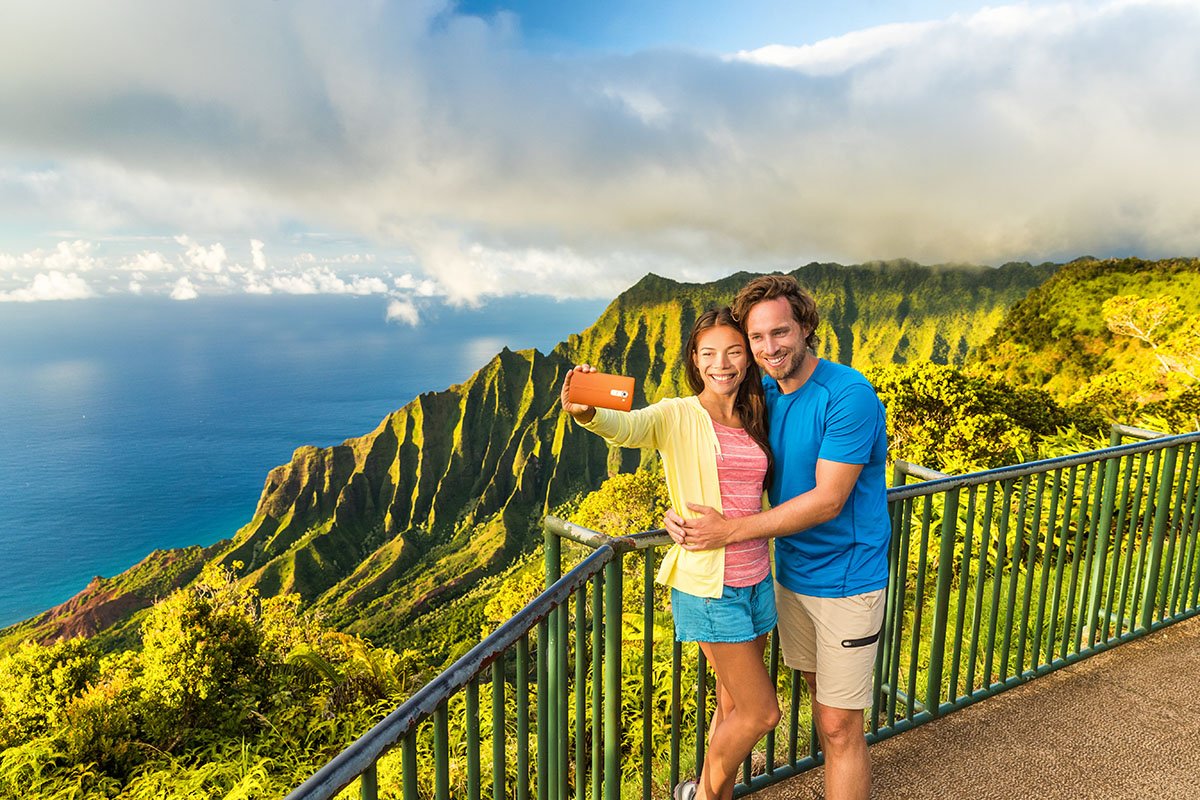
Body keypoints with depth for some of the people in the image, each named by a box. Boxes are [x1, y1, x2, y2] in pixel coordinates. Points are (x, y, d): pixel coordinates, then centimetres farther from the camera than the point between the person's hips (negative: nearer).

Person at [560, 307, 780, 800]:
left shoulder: (753, 422, 7)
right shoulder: (676, 417, -11)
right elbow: (626, 427, -32)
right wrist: (585, 412, -52)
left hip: (756, 580, 6)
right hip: (706, 586, -6)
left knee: (734, 706, 17)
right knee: (761, 712, 3)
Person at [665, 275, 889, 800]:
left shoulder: (848, 395, -22)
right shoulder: (765, 392, 1)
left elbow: (827, 500, -24)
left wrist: (729, 530, -22)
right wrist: (686, 512, -14)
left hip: (845, 579, -7)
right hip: (792, 570, 7)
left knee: (839, 726, 2)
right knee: (817, 689, 23)